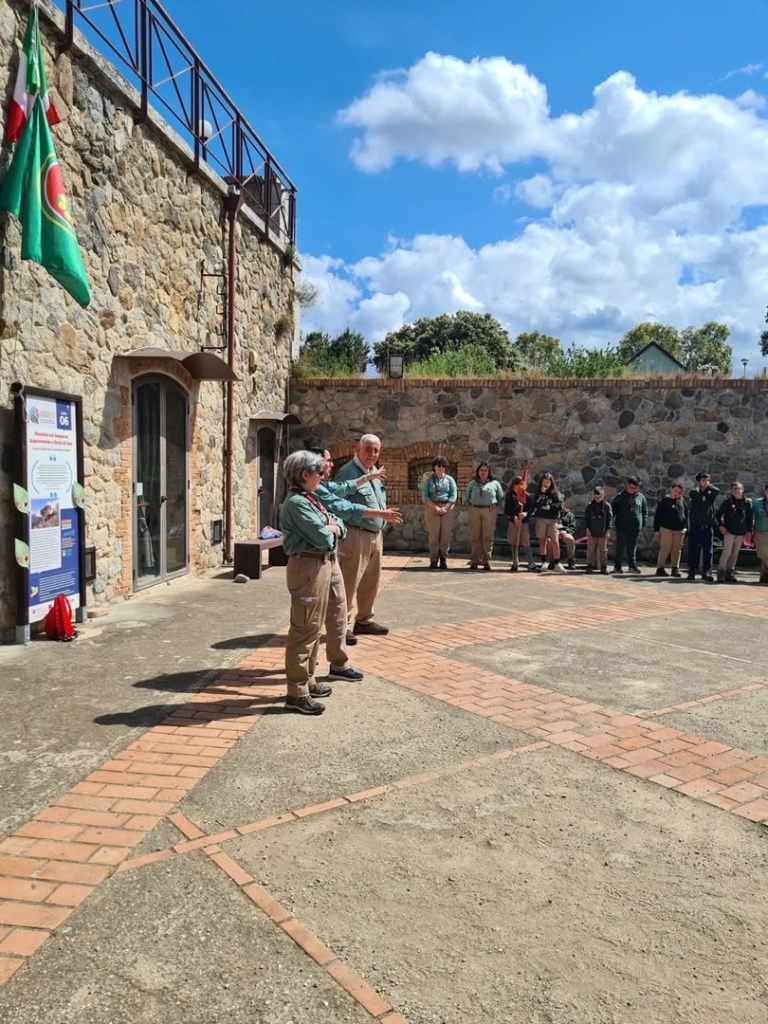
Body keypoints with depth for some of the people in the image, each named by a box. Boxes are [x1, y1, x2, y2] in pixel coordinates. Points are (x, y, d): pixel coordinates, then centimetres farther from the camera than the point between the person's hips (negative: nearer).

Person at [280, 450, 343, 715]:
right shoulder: (296, 502, -16)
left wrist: (335, 528, -5)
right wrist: (330, 531, 0)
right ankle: (297, 693, 2)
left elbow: (338, 523, 17)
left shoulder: (309, 499, 15)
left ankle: (307, 681, 31)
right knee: (304, 631, -5)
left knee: (313, 628, 18)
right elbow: (322, 538, -21)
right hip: (308, 567, -11)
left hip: (321, 566, 11)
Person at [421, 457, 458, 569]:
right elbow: (425, 496, -1)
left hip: (448, 508, 1)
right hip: (432, 508, -1)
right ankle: (434, 560, 1)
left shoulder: (450, 479, 9)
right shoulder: (429, 480, 7)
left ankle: (443, 559, 6)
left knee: (446, 535, -1)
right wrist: (435, 507, -13)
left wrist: (445, 508, -12)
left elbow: (453, 496, 1)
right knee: (433, 535, -3)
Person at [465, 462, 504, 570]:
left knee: (488, 537, -1)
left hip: (489, 511, -1)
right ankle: (475, 560, 7)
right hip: (474, 511, 1)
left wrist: (494, 506, 5)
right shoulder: (472, 483, 13)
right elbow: (467, 498, 20)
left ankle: (486, 561, 3)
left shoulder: (495, 483, 9)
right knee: (475, 537, 2)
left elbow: (501, 498, 15)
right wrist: (472, 506, 8)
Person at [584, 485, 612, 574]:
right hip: (592, 532, 1)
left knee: (603, 550, 4)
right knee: (590, 550, 4)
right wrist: (587, 528, -2)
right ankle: (590, 566, 10)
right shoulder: (590, 506, 3)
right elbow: (586, 518, 6)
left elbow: (610, 519, 1)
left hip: (603, 533, -1)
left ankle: (604, 567, 9)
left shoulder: (607, 506, 0)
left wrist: (608, 530, -4)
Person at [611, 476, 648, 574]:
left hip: (635, 527, 2)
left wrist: (643, 523, 8)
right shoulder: (620, 496, 0)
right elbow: (613, 509, 4)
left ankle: (632, 565, 17)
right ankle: (617, 566, 7)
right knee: (620, 547, 0)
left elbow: (645, 510, 13)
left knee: (632, 548, 10)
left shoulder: (640, 497, 7)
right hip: (622, 527, -2)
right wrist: (613, 521, -4)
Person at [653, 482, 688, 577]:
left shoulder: (682, 501, 7)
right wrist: (656, 529, -5)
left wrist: (686, 527, 8)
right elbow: (657, 516, -2)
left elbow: (686, 514, 13)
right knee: (664, 549, -6)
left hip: (680, 530, 3)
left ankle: (675, 568, 15)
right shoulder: (664, 501, -2)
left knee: (677, 550, 7)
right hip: (666, 529, -3)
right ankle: (660, 568, 0)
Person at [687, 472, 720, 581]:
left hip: (708, 526, 2)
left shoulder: (711, 494, 9)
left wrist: (708, 486, 2)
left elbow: (717, 490, -12)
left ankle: (706, 572, 5)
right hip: (695, 526, -2)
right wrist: (698, 486, -1)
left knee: (708, 550, 1)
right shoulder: (694, 493, 4)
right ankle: (692, 571, 7)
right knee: (693, 549, 0)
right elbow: (695, 492, -19)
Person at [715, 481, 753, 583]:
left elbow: (749, 517, 8)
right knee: (726, 552, -12)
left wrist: (749, 531, 5)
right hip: (729, 531, -3)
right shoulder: (728, 502, -3)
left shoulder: (747, 502, 3)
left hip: (741, 533, 3)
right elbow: (719, 513, 2)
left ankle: (730, 573, 17)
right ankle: (721, 573, -11)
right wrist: (720, 525, -8)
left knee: (735, 553, 9)